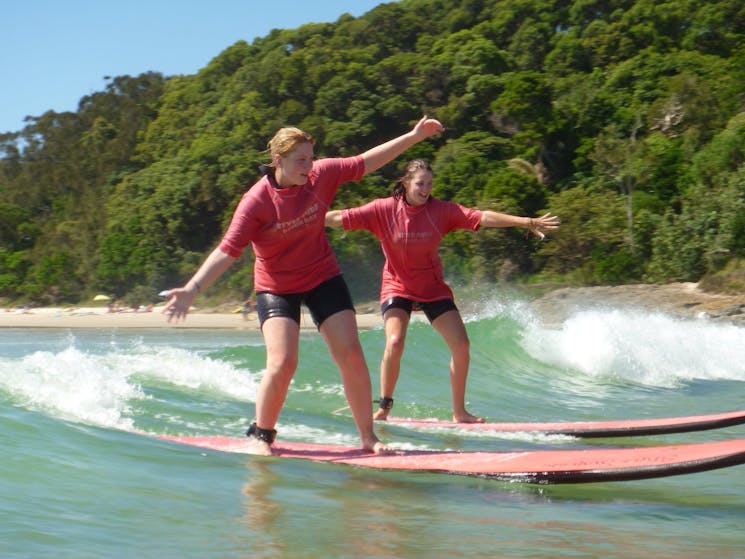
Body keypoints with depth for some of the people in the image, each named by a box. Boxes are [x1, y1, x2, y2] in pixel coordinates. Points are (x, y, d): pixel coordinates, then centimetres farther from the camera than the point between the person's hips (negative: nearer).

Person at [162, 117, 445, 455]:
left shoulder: (321, 175, -10)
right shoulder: (257, 201, -21)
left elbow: (366, 162, 2)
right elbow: (227, 251, -24)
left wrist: (414, 136, 3)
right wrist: (191, 290, -33)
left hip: (324, 279, 4)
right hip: (276, 288, -4)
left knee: (351, 356, -3)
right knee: (282, 363, -18)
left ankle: (368, 437, 9)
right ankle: (260, 435, 7)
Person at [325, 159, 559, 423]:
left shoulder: (441, 210, -7)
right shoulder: (383, 209, -11)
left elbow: (482, 217, -11)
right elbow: (341, 218, -12)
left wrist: (526, 222, -17)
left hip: (433, 289, 3)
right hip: (397, 288, -3)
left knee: (461, 345, -5)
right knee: (394, 343, -24)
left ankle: (459, 412, 9)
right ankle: (384, 408, -4)